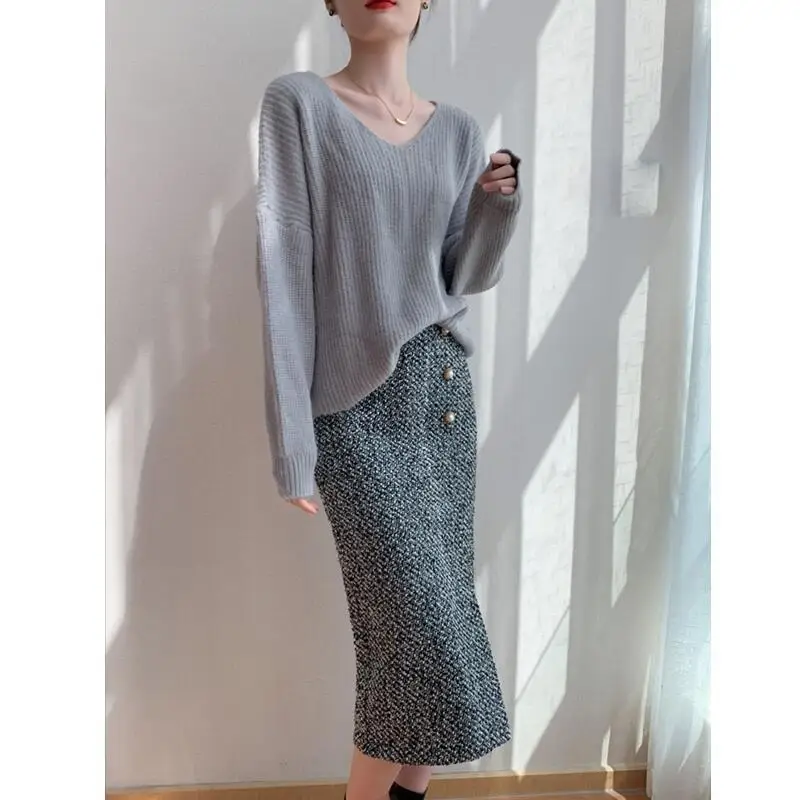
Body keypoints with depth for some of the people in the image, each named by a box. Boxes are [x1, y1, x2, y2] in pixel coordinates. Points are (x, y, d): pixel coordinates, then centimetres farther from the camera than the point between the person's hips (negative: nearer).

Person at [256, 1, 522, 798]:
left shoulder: (458, 130, 11)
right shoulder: (298, 104, -3)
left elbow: (461, 279, 15)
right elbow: (285, 273, -10)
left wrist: (497, 204, -4)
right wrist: (293, 441, -14)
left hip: (445, 387, 6)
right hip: (358, 405, -5)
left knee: (438, 617, 10)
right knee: (425, 630, -5)